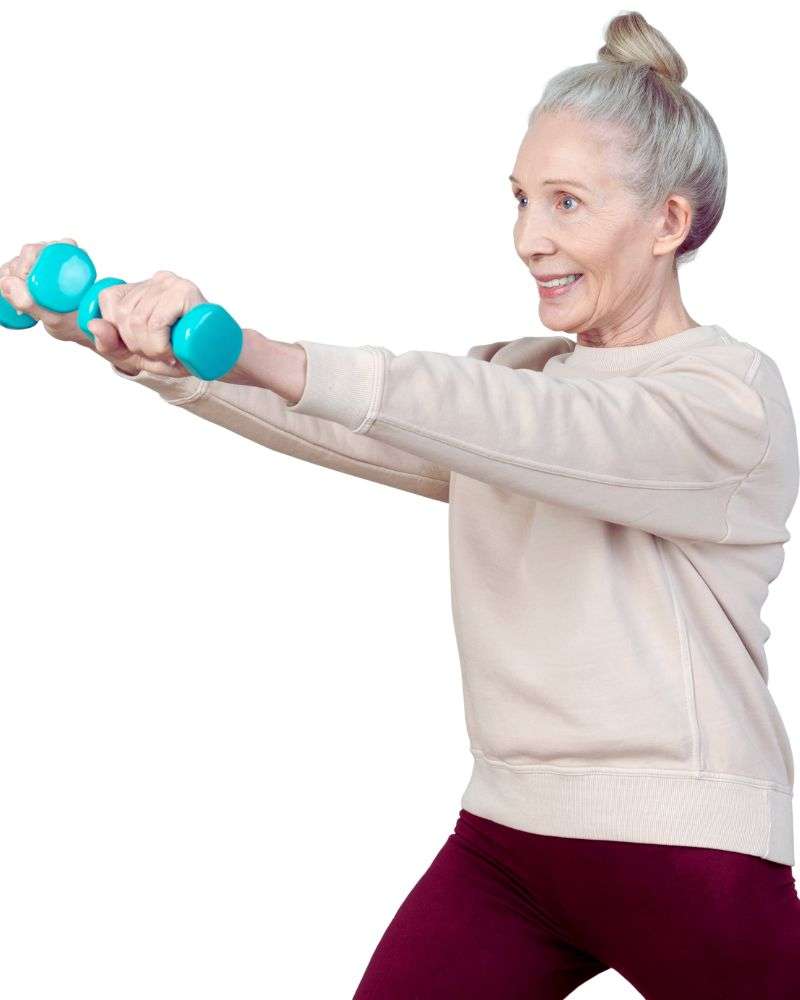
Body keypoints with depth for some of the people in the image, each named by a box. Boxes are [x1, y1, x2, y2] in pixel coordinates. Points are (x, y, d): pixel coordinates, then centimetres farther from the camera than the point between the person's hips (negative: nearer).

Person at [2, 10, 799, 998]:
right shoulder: (508, 382, 13)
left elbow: (533, 426, -27)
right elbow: (332, 422, -1)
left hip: (685, 852, -5)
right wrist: (146, 345, -19)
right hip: (505, 834, 5)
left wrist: (266, 359, -40)